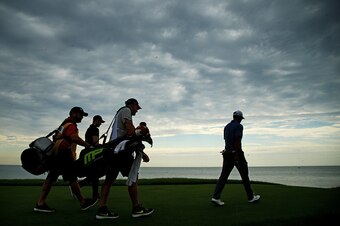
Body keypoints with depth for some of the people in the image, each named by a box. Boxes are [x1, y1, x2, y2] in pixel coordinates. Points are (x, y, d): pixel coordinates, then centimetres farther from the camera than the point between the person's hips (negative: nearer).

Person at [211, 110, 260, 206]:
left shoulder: (226, 127, 16)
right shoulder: (239, 126, -8)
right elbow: (237, 140, -20)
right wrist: (237, 155, -23)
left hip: (227, 153, 7)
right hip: (237, 153, -6)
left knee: (224, 176, 0)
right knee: (244, 175, 8)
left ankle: (216, 197, -12)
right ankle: (251, 197, 21)